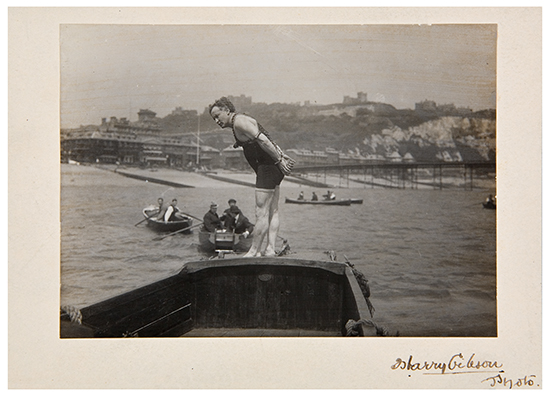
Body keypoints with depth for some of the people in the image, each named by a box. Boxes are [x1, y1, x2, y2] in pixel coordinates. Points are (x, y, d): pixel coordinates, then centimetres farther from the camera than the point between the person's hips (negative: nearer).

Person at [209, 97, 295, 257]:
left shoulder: (239, 121, -11)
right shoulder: (242, 121, 20)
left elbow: (262, 140, -21)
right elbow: (269, 141, 20)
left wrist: (279, 160, -20)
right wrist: (282, 156, 15)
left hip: (267, 166, -11)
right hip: (273, 168, 11)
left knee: (261, 213, -5)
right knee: (272, 211, 9)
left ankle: (255, 251, 0)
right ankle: (270, 249, 11)